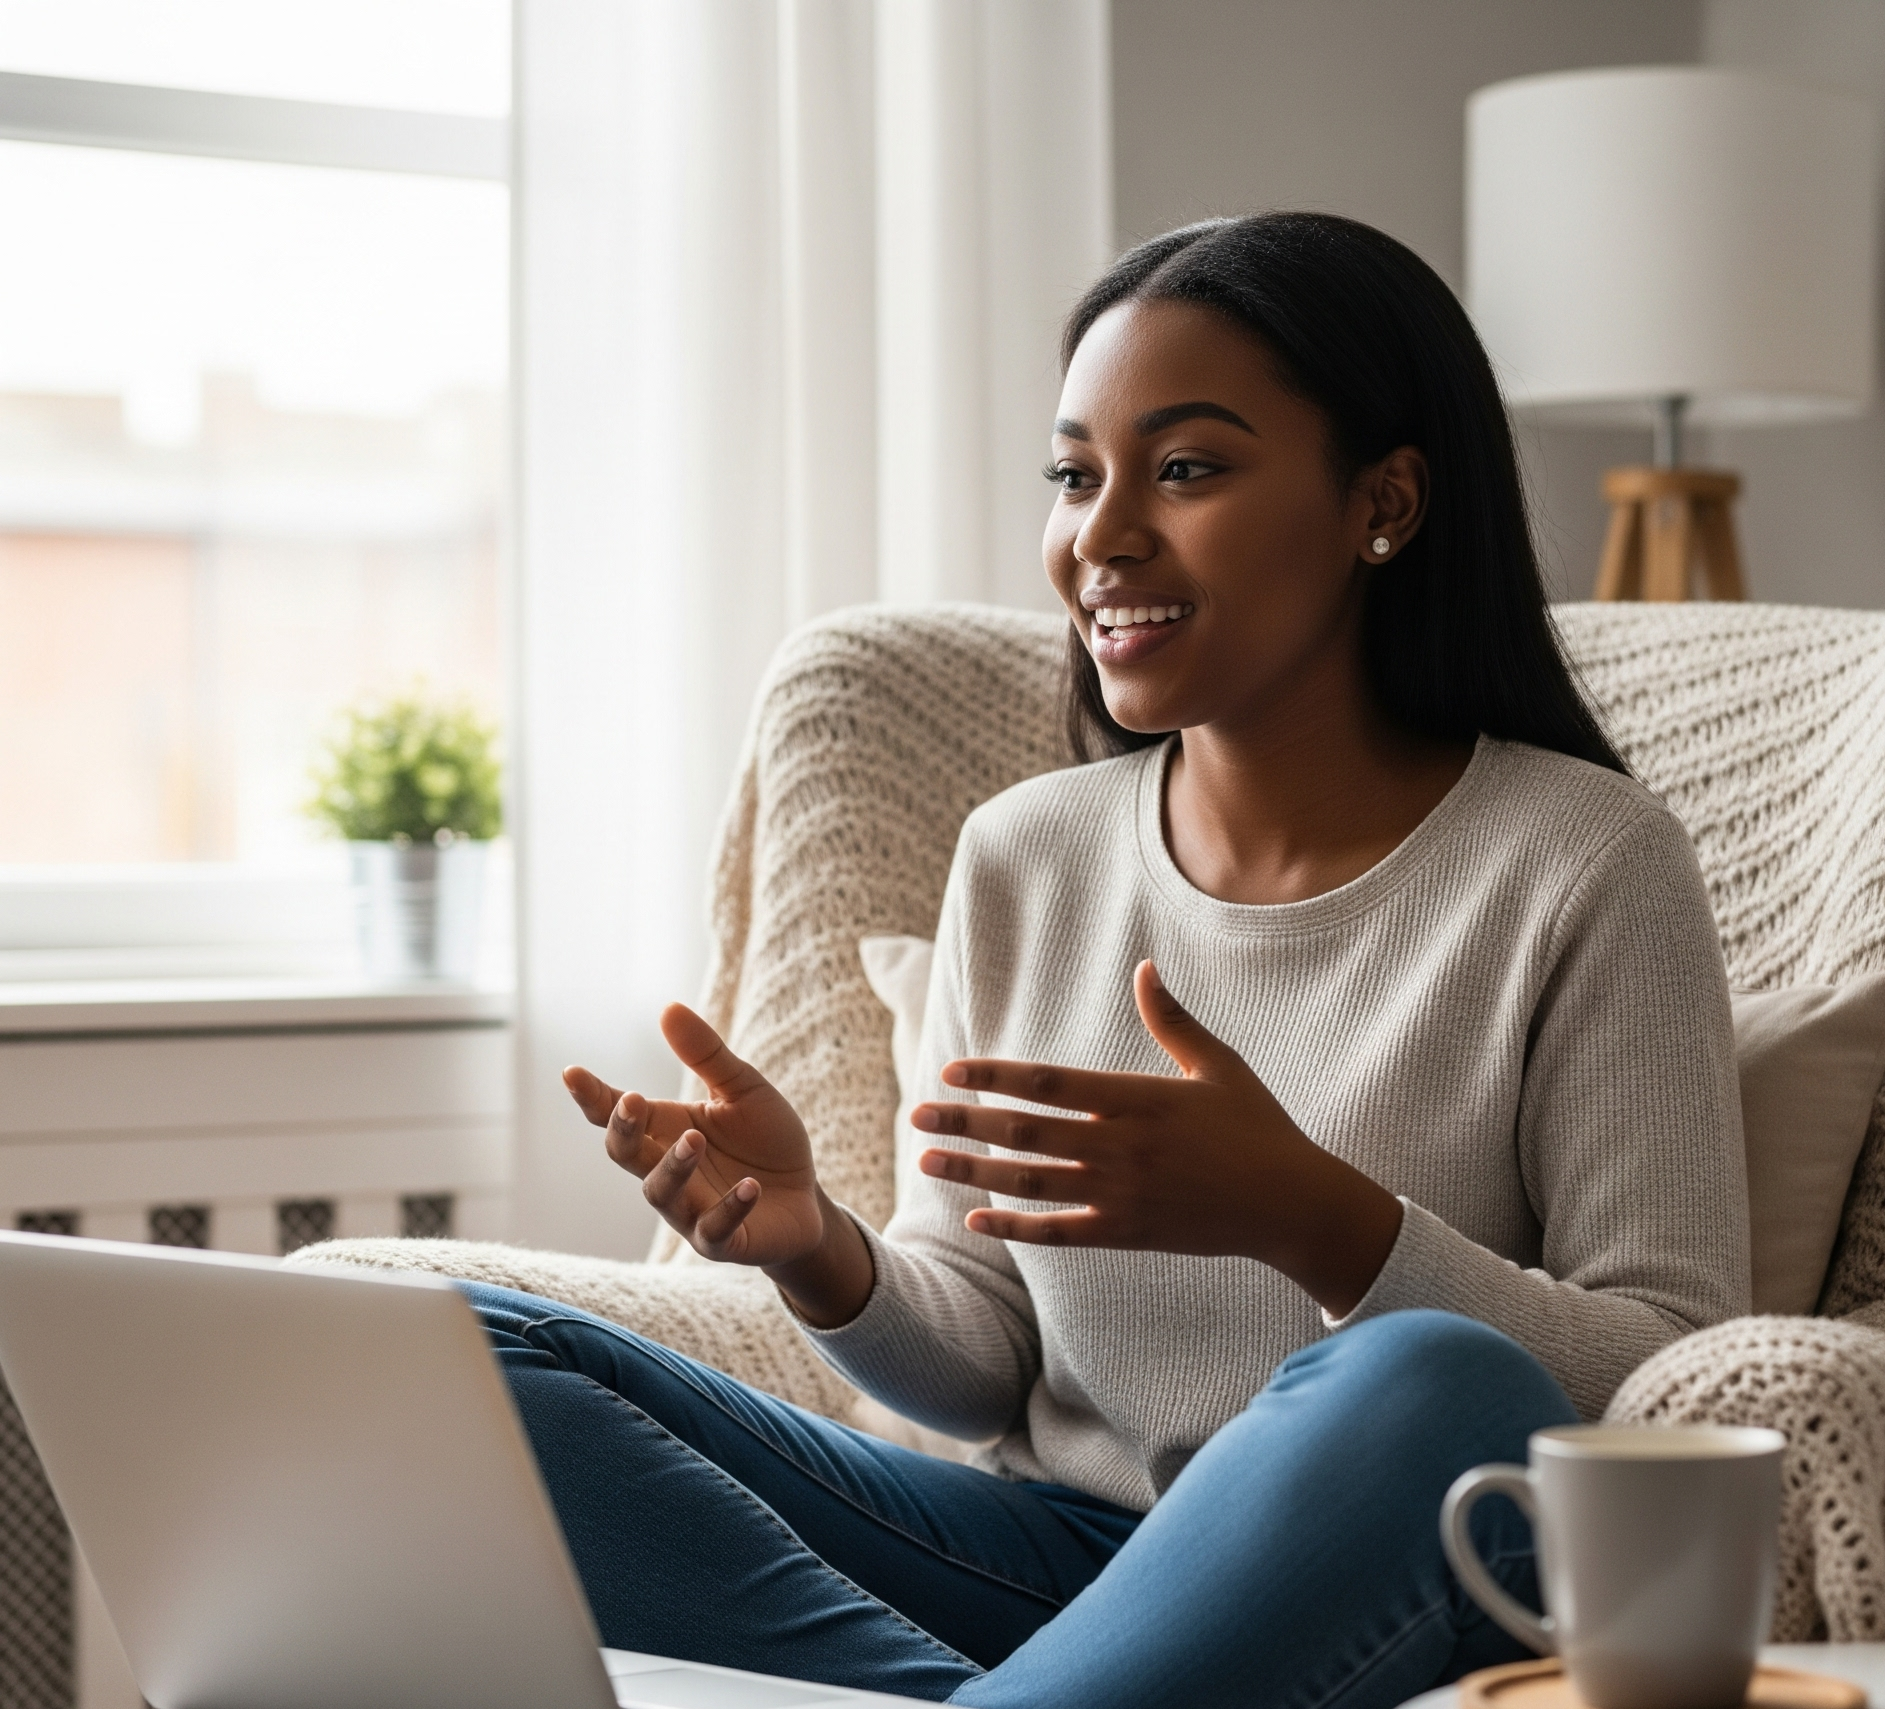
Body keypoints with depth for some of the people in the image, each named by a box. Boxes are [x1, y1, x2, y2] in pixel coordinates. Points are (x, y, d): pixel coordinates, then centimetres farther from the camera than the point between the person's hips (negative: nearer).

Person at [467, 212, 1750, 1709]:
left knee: (1419, 1387, -40)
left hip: (1385, 1587, -4)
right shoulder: (1020, 859, 9)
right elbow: (986, 1361, 12)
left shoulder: (1584, 866, -5)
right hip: (1047, 1555, 5)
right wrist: (822, 1254, -11)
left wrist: (1310, 1216, -24)